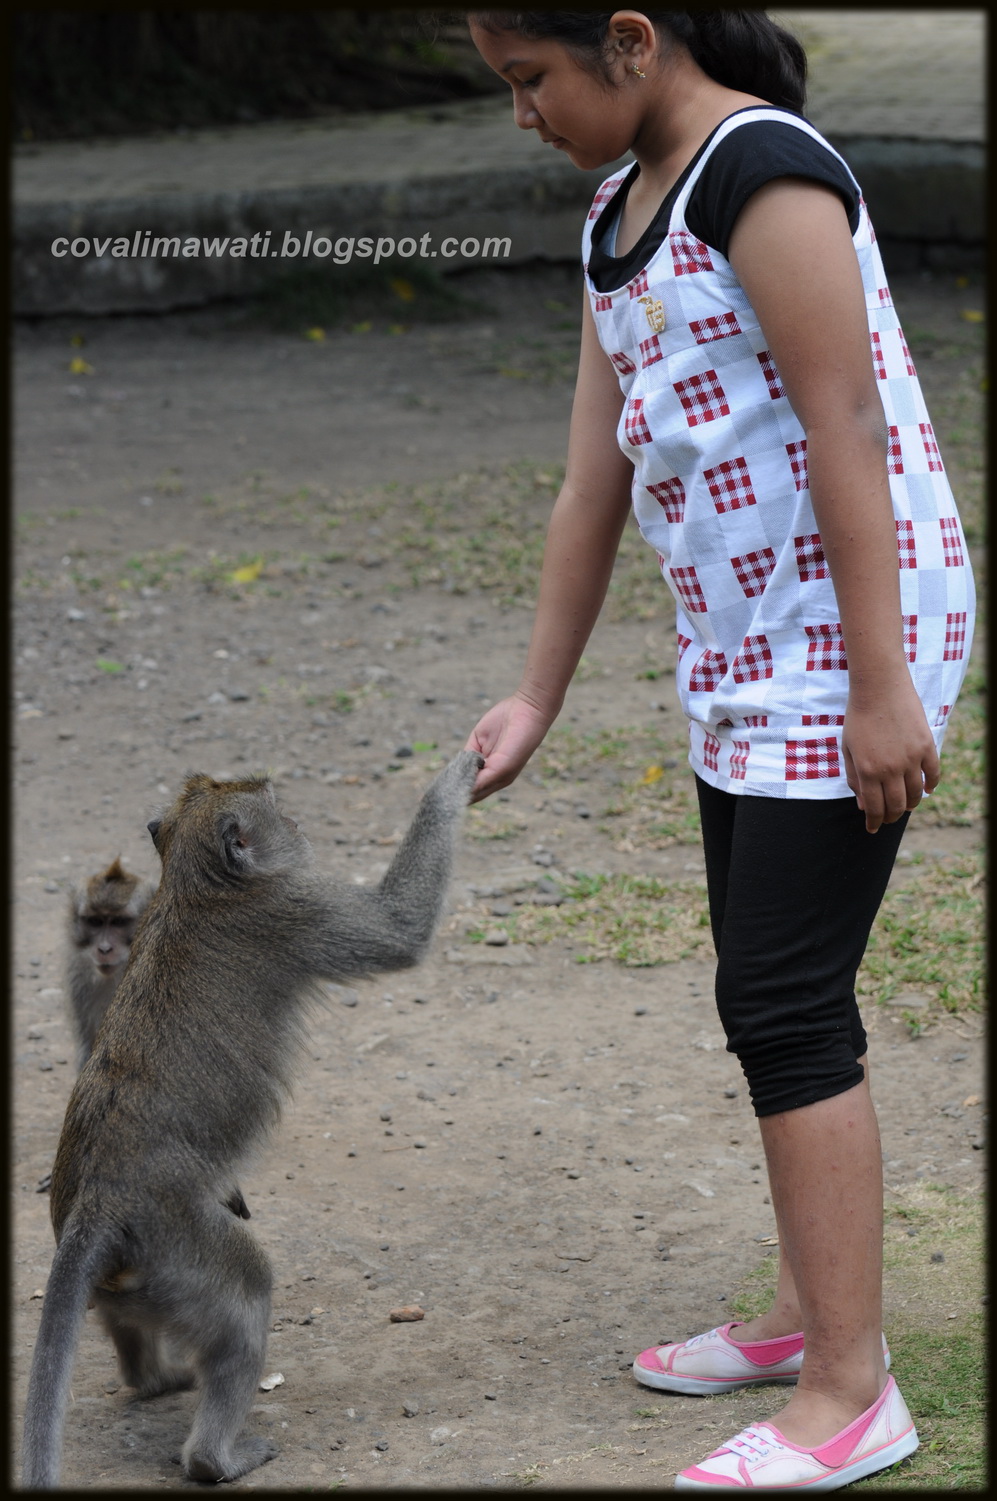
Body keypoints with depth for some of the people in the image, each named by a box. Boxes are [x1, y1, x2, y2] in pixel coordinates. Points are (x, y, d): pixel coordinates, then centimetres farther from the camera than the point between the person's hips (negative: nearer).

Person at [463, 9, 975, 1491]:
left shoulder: (764, 172, -16)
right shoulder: (618, 215, 12)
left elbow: (847, 433, -20)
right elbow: (595, 482, 15)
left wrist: (881, 687, -21)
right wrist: (537, 700, 15)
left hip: (854, 638, -9)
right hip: (744, 650, 9)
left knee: (784, 1003, -8)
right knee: (769, 994, 15)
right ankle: (811, 1309, 29)